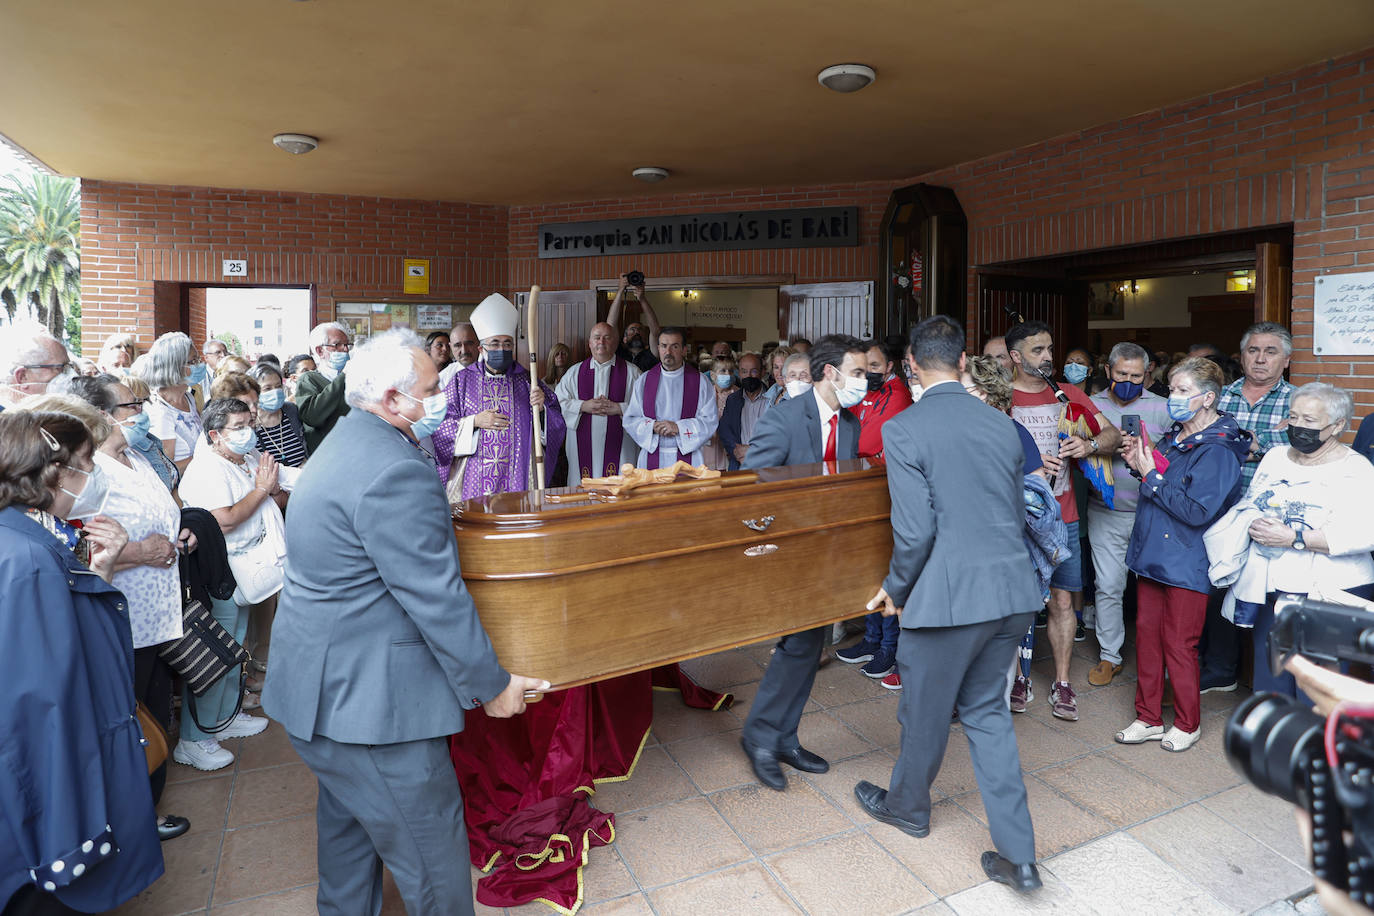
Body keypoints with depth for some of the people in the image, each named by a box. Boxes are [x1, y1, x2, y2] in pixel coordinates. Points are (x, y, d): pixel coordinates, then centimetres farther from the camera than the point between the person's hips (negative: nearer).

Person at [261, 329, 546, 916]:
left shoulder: (341, 446, 10)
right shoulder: (395, 470, -25)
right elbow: (435, 598, -24)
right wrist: (494, 687, -13)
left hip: (319, 687, 11)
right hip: (369, 704, -11)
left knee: (348, 829, 27)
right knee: (433, 861, 6)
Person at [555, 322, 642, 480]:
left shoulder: (631, 372, 7)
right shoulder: (574, 372, 13)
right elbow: (558, 402, 7)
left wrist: (619, 408, -12)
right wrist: (583, 406, -7)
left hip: (618, 449, -1)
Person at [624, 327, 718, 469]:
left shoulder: (701, 382, 2)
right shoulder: (643, 382, 7)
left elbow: (711, 421, -2)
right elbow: (629, 420, 6)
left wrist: (679, 427, -14)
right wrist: (652, 426, -13)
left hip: (688, 458, -1)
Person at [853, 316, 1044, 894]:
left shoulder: (903, 430, -14)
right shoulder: (1001, 424, 5)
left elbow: (914, 531, -17)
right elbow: (1018, 514, 13)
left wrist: (896, 590, -1)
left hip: (947, 594, -6)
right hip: (1011, 590, 6)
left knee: (925, 713, 16)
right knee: (987, 709, 20)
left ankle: (907, 806, 42)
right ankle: (1017, 854, 23)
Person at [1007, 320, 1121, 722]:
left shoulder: (1068, 395, 9)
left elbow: (1113, 434, 9)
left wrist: (1090, 444, -13)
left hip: (1061, 515, 3)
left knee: (1062, 600, 7)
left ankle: (1062, 684, 19)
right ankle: (1015, 676, 21)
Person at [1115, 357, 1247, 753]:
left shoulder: (1217, 450, -16)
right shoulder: (1173, 436, 9)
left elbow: (1197, 510, -22)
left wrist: (1152, 476, -19)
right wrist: (1140, 465, 1)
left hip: (1186, 563, -8)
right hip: (1153, 554, 8)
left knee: (1179, 644, 4)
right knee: (1147, 632, 12)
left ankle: (1187, 723, 25)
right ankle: (1149, 719, 25)